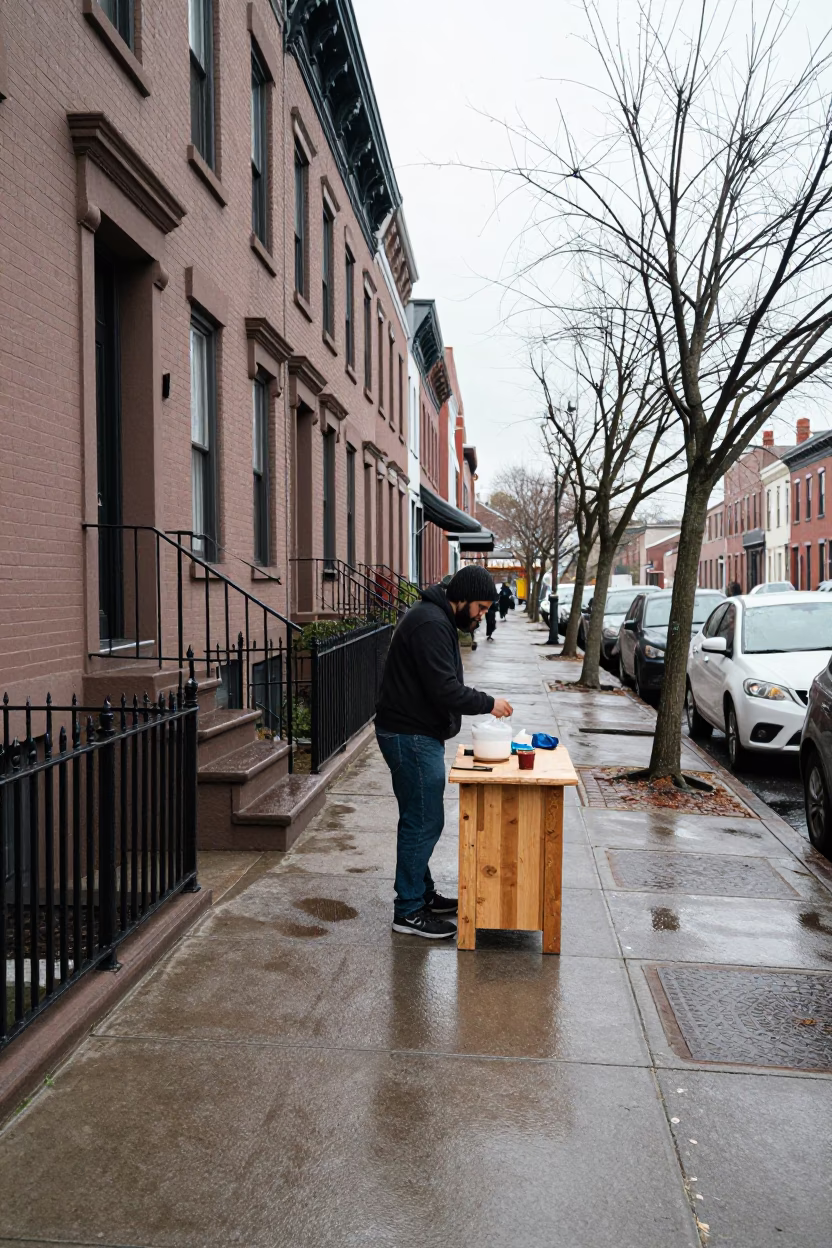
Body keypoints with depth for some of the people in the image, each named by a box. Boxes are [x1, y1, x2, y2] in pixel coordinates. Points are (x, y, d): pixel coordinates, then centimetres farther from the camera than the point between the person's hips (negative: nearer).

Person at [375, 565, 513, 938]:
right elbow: (445, 690, -26)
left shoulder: (435, 618, 15)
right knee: (423, 821, -4)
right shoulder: (431, 624, -20)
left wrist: (481, 704, 13)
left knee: (419, 820, 18)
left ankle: (423, 894, 30)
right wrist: (488, 704, -15)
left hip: (417, 734, 11)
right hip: (411, 736, -11)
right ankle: (408, 911, 6)